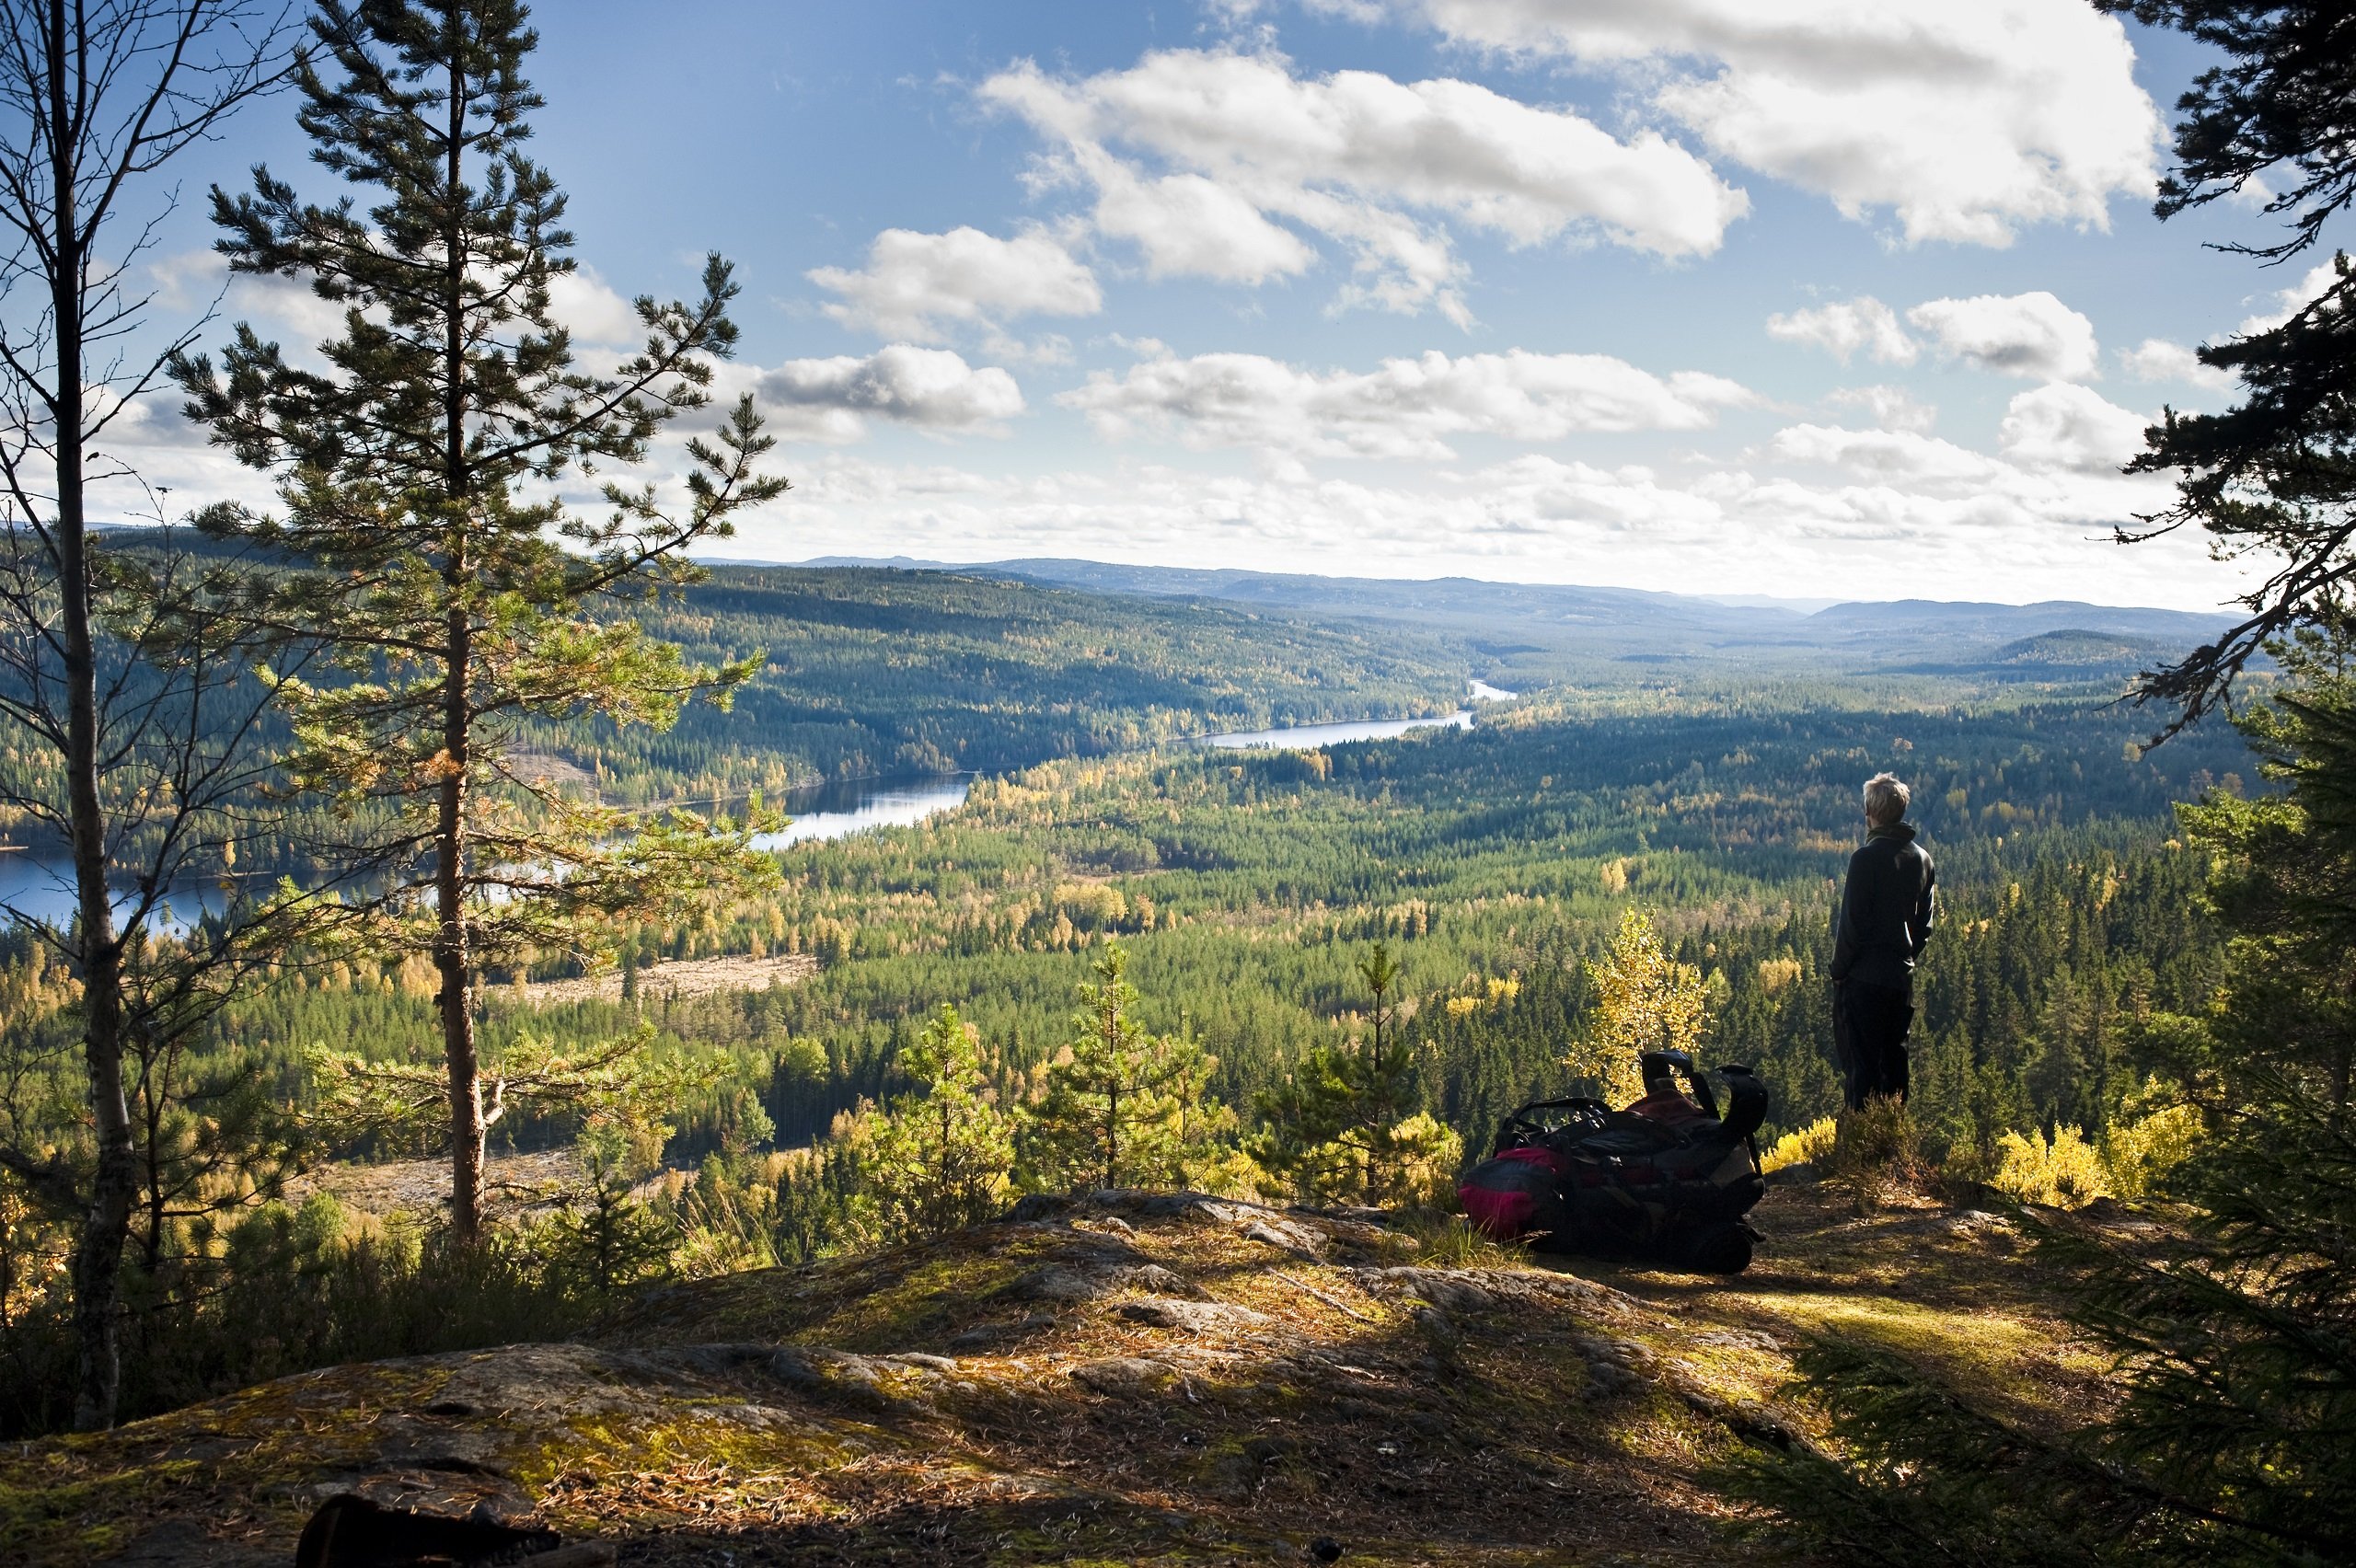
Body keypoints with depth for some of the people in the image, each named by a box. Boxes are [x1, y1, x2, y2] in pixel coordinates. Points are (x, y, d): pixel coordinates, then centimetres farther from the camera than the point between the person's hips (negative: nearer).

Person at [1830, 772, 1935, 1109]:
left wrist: (1838, 971, -4)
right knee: (1894, 1061, 14)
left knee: (1861, 1064, -3)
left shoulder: (1867, 858, -15)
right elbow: (1926, 921, 13)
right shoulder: (1922, 858, 7)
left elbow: (1852, 924, -14)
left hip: (1863, 978, -7)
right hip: (1902, 977, 7)